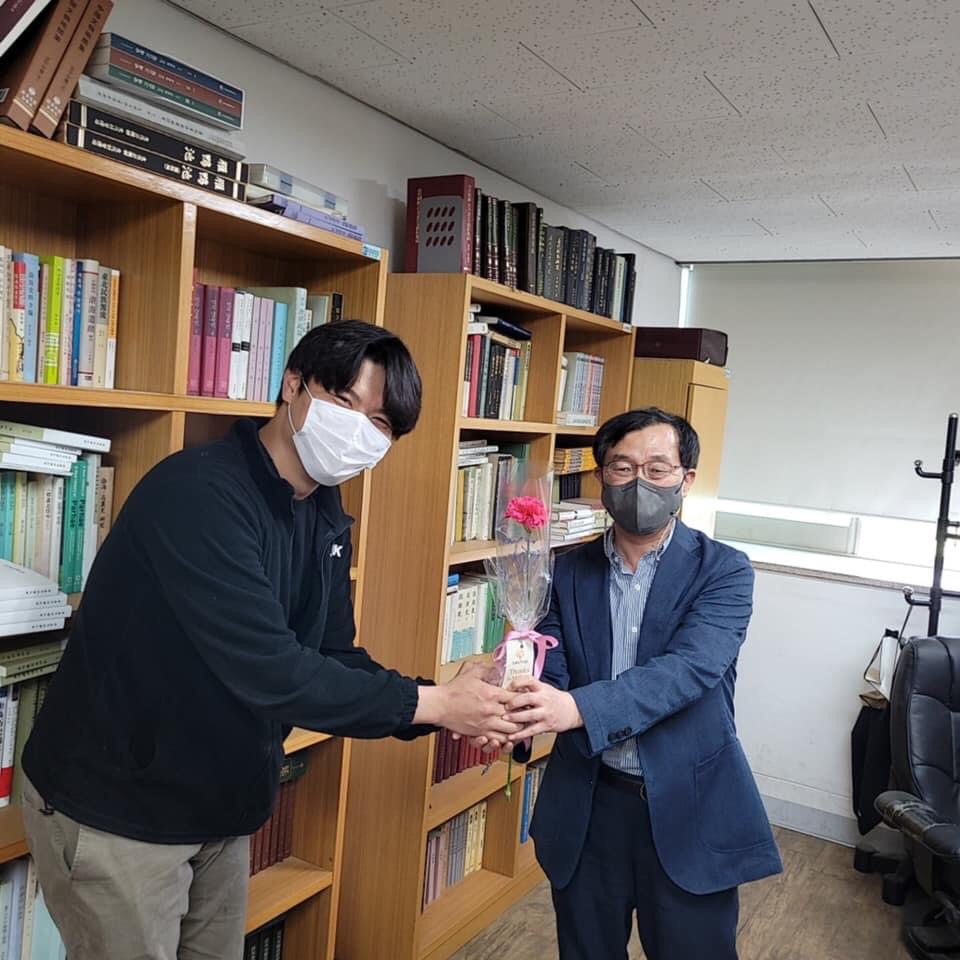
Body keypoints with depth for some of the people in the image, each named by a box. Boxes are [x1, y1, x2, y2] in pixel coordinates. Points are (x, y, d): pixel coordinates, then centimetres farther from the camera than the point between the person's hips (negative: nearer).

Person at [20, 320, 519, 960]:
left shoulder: (325, 514, 1)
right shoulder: (199, 492, -27)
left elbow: (334, 656, 1)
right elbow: (267, 669, -33)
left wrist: (450, 710, -13)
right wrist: (430, 703, -26)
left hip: (219, 808, 8)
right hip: (115, 811, -7)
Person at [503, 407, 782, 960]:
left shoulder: (723, 572, -9)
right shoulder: (570, 571, 1)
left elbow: (689, 668, -24)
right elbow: (552, 673, -7)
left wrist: (577, 707, -38)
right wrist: (515, 709, -31)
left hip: (687, 806, -2)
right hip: (587, 804, 3)